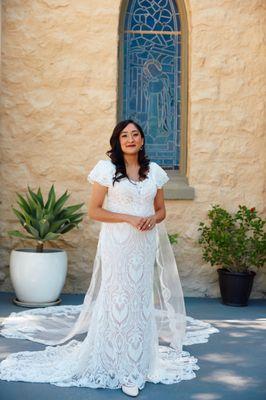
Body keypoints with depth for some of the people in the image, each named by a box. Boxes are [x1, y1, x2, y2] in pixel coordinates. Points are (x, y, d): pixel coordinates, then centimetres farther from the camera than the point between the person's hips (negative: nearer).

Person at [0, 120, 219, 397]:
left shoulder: (153, 170, 9)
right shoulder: (107, 168, -3)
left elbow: (161, 209, 16)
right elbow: (94, 211, -5)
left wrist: (153, 219, -7)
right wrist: (128, 218, -15)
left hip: (145, 245, 4)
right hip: (117, 245, -4)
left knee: (142, 301, 9)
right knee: (118, 300, -1)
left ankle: (139, 364, 20)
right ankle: (119, 368, 11)